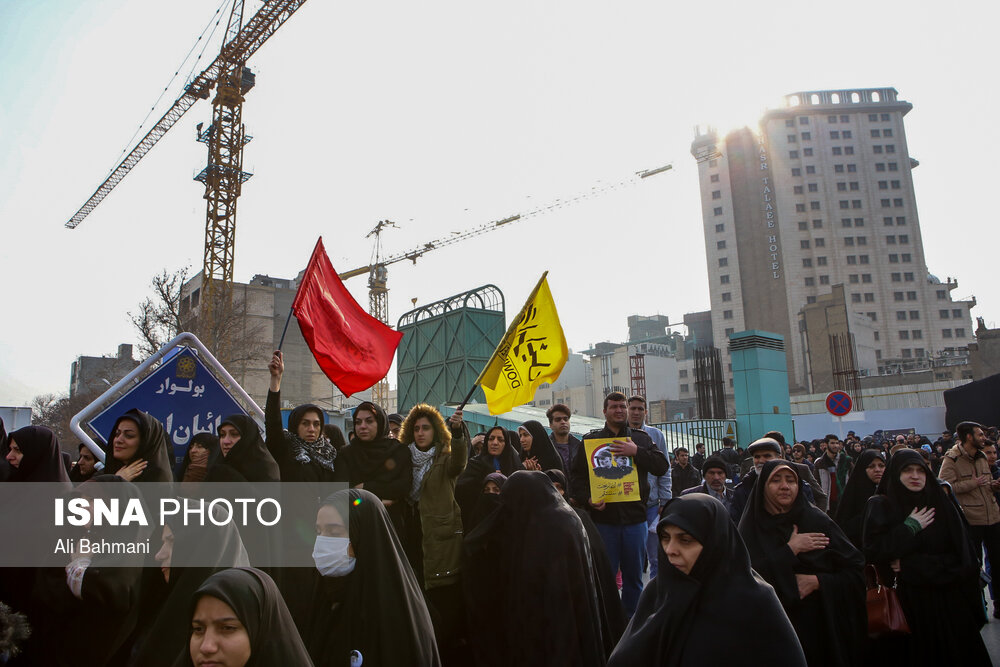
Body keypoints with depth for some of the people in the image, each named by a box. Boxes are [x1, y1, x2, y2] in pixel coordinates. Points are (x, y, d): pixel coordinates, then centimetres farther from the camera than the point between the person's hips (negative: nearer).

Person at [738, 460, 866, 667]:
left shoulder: (816, 520, -4)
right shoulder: (752, 526, -4)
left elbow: (856, 568, -4)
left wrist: (817, 581, -16)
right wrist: (790, 550, -18)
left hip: (821, 624, 1)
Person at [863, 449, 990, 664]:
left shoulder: (940, 501, 1)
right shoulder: (880, 506, -4)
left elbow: (963, 555, -5)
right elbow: (872, 552, -14)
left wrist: (911, 564, -13)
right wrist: (910, 527, -14)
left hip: (949, 600, 2)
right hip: (911, 600, -2)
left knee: (957, 653, 8)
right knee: (921, 654, 5)